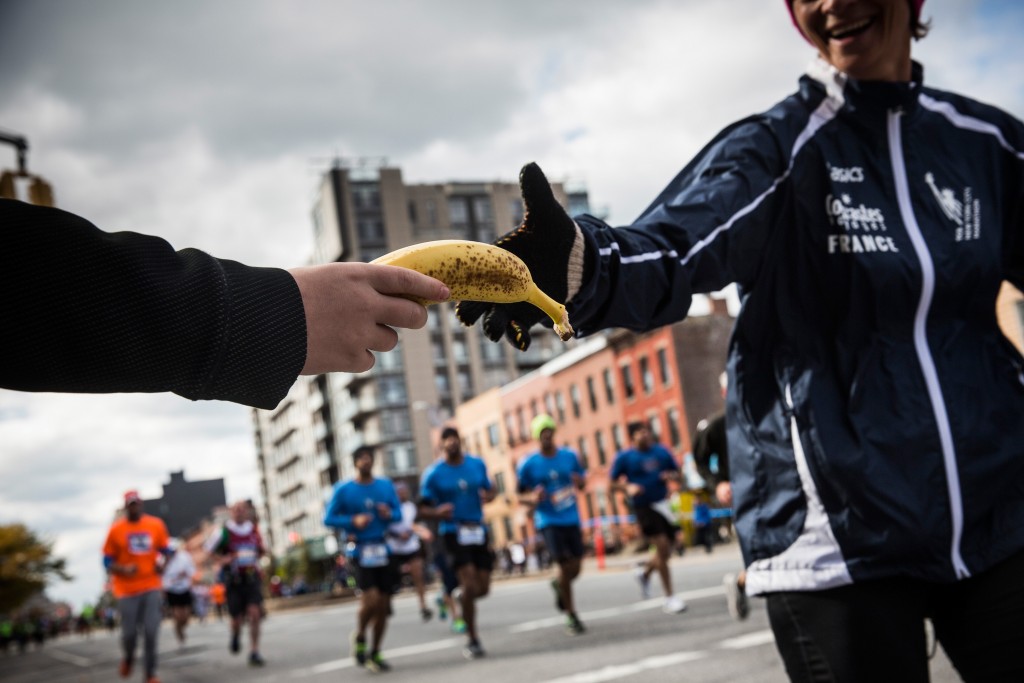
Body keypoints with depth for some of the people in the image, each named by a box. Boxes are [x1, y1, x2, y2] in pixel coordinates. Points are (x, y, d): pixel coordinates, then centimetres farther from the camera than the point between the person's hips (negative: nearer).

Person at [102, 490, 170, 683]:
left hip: (152, 587, 1)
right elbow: (108, 562, 1)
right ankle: (128, 658, 36)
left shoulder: (156, 525, 3)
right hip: (127, 589, -1)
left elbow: (163, 550, 17)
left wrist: (161, 563, -5)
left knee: (151, 632, -4)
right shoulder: (116, 529, -3)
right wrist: (124, 570, -18)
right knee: (129, 633, 2)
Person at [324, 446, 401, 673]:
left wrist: (389, 514, -10)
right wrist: (353, 521, -15)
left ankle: (375, 654, 22)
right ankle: (359, 638, 13)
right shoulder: (343, 489, -2)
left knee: (383, 605, 6)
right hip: (361, 551, -4)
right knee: (370, 600, -17)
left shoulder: (386, 485, 8)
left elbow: (398, 512, 13)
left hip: (384, 550, 4)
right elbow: (329, 519, -1)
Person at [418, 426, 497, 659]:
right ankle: (472, 640, -1)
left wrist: (488, 496, -7)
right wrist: (438, 513, -24)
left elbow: (489, 489, 18)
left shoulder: (477, 464, 6)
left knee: (483, 588, 2)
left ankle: (463, 599, 39)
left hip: (479, 530, 4)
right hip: (453, 532, -4)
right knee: (470, 585, -15)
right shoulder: (433, 473, -4)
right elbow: (424, 509, -2)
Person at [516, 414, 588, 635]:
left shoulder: (569, 456, 4)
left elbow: (582, 481, 14)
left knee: (576, 567, 5)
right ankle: (572, 618, 3)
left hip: (572, 519, 3)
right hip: (548, 522, -3)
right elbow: (521, 495, 2)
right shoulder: (528, 464, -4)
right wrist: (533, 498, -20)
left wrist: (579, 482, -10)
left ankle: (559, 585, 42)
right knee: (565, 565, -11)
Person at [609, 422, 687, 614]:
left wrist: (671, 476, -7)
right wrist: (628, 487, -18)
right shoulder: (624, 457, -3)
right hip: (644, 507, -5)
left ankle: (645, 572, 40)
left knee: (666, 552, 8)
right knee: (662, 546, -15)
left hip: (663, 505, 5)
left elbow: (677, 472, 16)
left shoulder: (661, 451, 7)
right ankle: (670, 597, -5)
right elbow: (613, 484, 1)